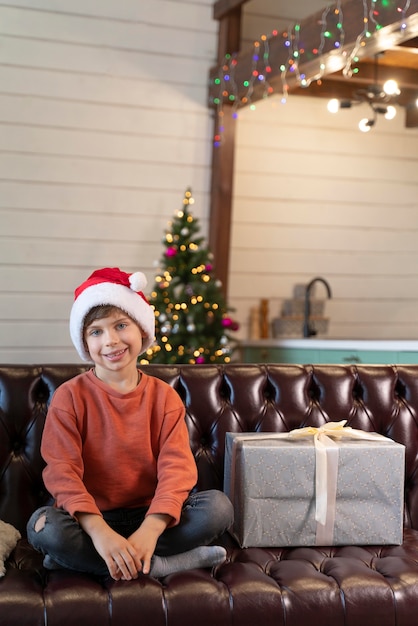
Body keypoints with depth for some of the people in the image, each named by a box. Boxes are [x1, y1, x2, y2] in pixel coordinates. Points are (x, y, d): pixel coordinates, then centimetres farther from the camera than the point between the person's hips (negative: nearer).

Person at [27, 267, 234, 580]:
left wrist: (149, 531, -30)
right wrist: (100, 532, -33)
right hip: (93, 518, -2)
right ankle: (161, 565, -22)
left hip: (150, 516, 2)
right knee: (43, 526, -32)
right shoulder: (70, 396, -5)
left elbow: (176, 467, -12)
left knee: (219, 505, -21)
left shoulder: (164, 396, 0)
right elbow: (62, 471, -17)